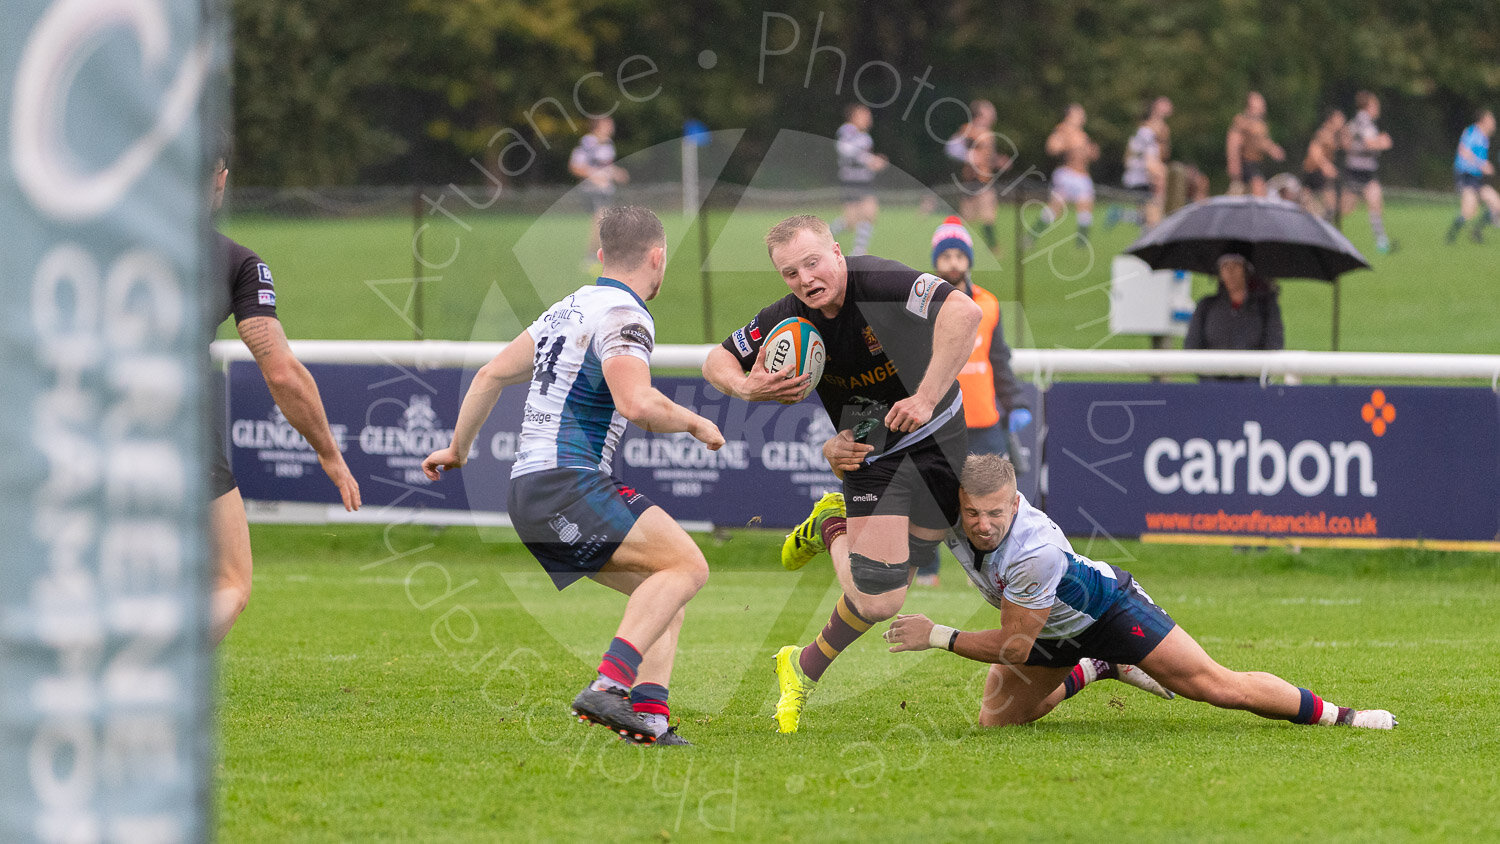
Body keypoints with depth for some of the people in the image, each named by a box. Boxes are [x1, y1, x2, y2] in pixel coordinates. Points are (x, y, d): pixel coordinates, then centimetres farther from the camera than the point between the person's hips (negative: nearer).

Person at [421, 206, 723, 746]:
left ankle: (647, 712, -4)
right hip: (565, 485, -10)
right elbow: (636, 403, -26)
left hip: (531, 489, 10)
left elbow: (493, 375, 27)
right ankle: (609, 684, -29)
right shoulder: (624, 317, -10)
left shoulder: (570, 309, 20)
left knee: (662, 585, 12)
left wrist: (459, 448, 38)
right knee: (686, 564, -16)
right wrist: (694, 424, -8)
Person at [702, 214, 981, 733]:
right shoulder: (789, 318, -11)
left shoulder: (880, 283, -26)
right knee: (878, 599, -11)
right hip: (872, 452, 1)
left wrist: (926, 397, -38)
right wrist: (747, 387, -19)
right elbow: (716, 361, 4)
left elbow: (964, 312, -39)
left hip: (939, 436, -1)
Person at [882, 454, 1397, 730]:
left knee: (1220, 687, -11)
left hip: (1108, 609, -7)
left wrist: (937, 636, -30)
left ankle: (1336, 715, 7)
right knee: (995, 720, 7)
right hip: (1051, 633, 7)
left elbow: (1014, 645, -33)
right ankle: (1090, 671, 32)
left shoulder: (1036, 551, -42)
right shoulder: (954, 503, -26)